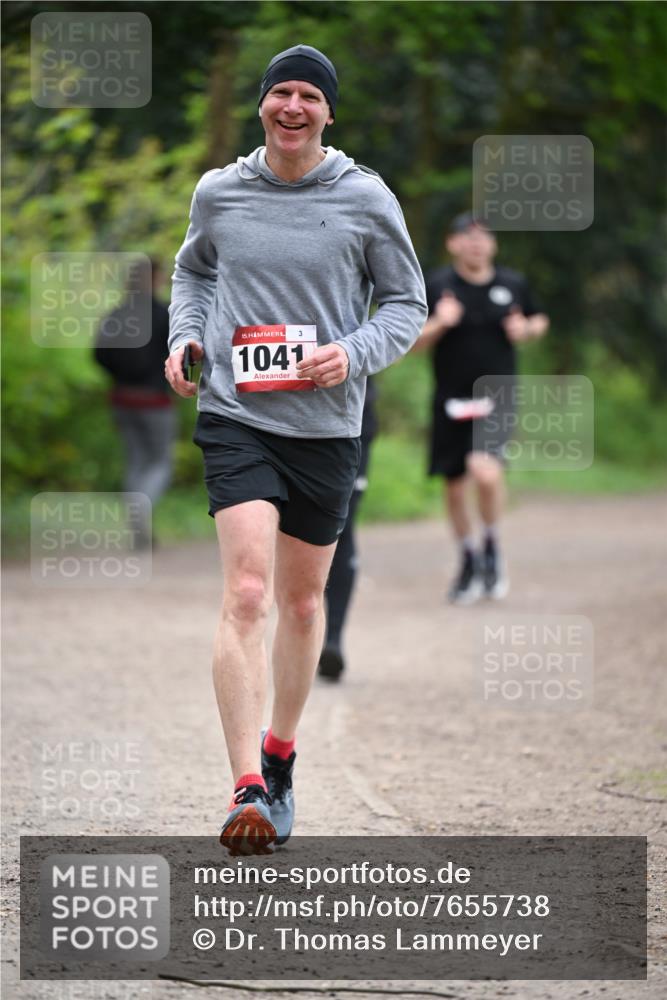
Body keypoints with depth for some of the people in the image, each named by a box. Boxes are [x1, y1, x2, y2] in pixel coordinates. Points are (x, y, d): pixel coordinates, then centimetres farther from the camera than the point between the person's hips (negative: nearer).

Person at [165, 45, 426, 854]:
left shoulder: (367, 200, -1)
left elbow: (407, 302, 6)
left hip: (326, 425, 1)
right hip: (235, 416, -1)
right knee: (246, 595, -17)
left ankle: (279, 754, 35)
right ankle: (247, 790, -22)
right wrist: (184, 337, 5)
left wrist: (356, 353, -12)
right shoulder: (217, 193, 3)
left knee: (303, 601, 13)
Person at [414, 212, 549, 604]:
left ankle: (492, 546, 1)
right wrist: (439, 324, -19)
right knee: (455, 486, 9)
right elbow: (414, 343, 0)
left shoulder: (513, 284, 5)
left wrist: (527, 329, -1)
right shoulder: (438, 285, -1)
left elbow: (540, 321, 22)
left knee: (486, 472, -24)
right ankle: (469, 560, 33)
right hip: (452, 401, 1)